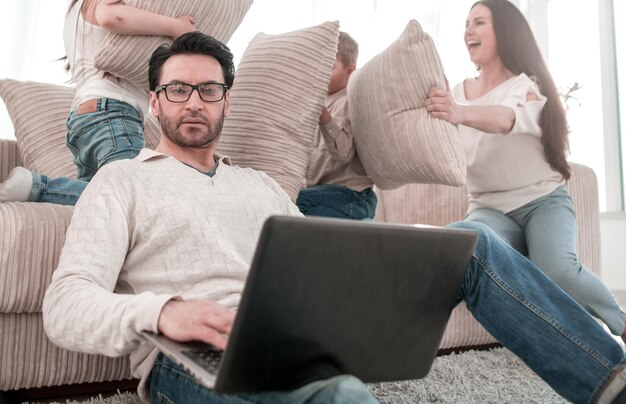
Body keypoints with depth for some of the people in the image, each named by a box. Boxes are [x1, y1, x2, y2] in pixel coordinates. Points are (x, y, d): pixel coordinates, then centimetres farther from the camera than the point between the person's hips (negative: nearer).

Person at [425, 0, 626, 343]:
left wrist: (461, 113, -54)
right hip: (490, 208, 3)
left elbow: (507, 118, -33)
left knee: (556, 269, -33)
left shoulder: (527, 85, -7)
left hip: (543, 200, -2)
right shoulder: (459, 93, 9)